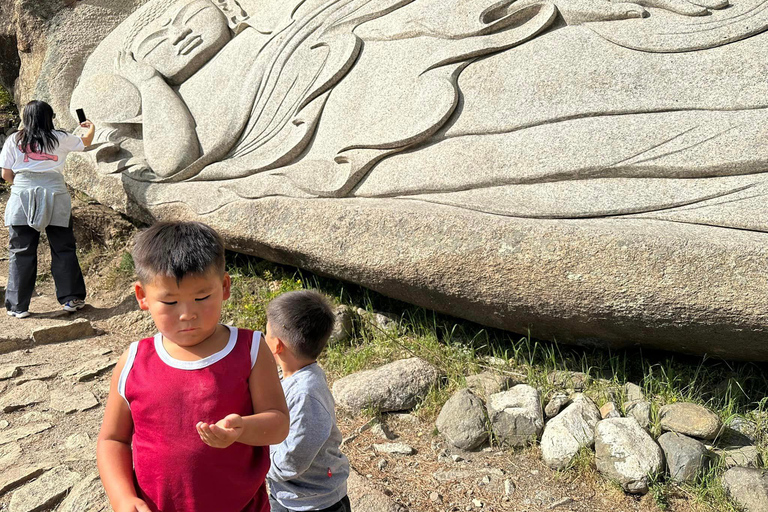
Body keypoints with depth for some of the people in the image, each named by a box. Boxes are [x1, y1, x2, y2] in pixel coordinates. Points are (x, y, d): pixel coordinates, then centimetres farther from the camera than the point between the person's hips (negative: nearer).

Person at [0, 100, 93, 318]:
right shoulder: (60, 138, 5)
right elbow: (85, 142, 24)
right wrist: (91, 127, 45)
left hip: (22, 197, 1)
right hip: (54, 196, -1)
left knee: (21, 253, 6)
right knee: (63, 250, 9)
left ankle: (18, 306, 9)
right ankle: (71, 298, 11)